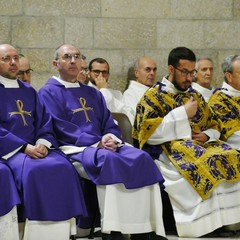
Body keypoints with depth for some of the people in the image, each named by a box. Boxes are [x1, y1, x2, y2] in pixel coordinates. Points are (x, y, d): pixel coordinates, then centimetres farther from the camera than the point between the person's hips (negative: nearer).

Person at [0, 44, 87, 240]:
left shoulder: (29, 91, 21)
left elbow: (44, 121, 15)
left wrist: (43, 143, -6)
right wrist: (24, 148, -16)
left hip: (36, 147, 5)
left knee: (63, 167, -24)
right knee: (34, 170, -34)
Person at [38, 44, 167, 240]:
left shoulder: (93, 93, 24)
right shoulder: (49, 92, 5)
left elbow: (110, 125, 17)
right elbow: (61, 129, -7)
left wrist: (110, 138, -9)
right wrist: (97, 142, -16)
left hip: (104, 145, 6)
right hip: (73, 148, -6)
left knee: (141, 158, -22)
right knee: (108, 159, -37)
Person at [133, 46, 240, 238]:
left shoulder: (196, 96, 22)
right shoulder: (153, 97, 4)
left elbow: (215, 127, 25)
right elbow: (149, 134, -9)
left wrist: (206, 135, 0)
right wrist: (183, 114, -11)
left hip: (201, 144, 6)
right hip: (169, 150, -6)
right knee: (202, 168, -36)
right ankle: (205, 226, -30)